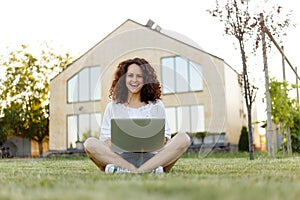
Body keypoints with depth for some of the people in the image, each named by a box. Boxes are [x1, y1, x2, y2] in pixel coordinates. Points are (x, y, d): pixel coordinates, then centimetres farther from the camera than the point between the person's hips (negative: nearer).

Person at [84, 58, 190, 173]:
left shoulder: (157, 105, 16)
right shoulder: (113, 107, 15)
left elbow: (166, 137, 14)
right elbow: (104, 140, 10)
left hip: (152, 157, 1)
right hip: (121, 158, -1)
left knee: (183, 139, -24)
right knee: (90, 143, -25)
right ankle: (149, 170, -35)